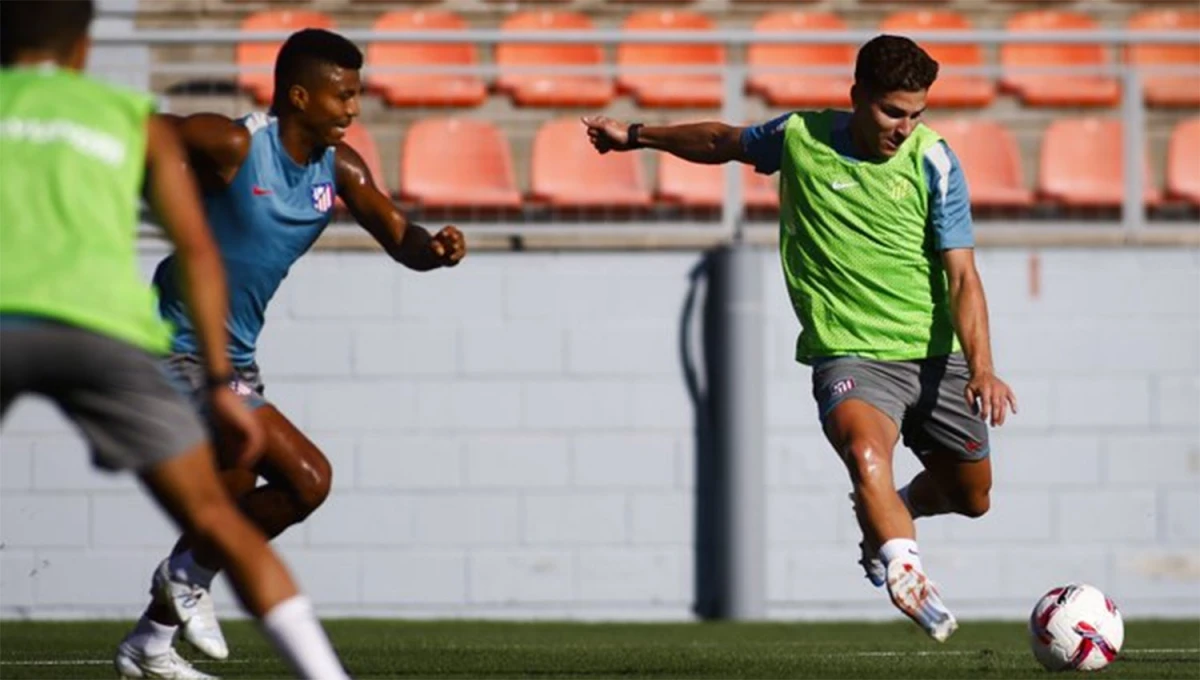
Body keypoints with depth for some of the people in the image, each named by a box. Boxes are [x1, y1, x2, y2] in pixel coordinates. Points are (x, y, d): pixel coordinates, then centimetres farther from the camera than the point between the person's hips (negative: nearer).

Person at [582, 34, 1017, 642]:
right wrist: (636, 137, 26)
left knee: (970, 496, 16)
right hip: (849, 353, -2)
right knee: (865, 451, -34)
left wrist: (981, 366, -23)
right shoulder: (800, 138, -4)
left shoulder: (933, 162, -7)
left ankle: (883, 517, 46)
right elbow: (722, 142, 19)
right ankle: (905, 573, -47)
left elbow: (962, 277, -10)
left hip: (935, 355, 2)